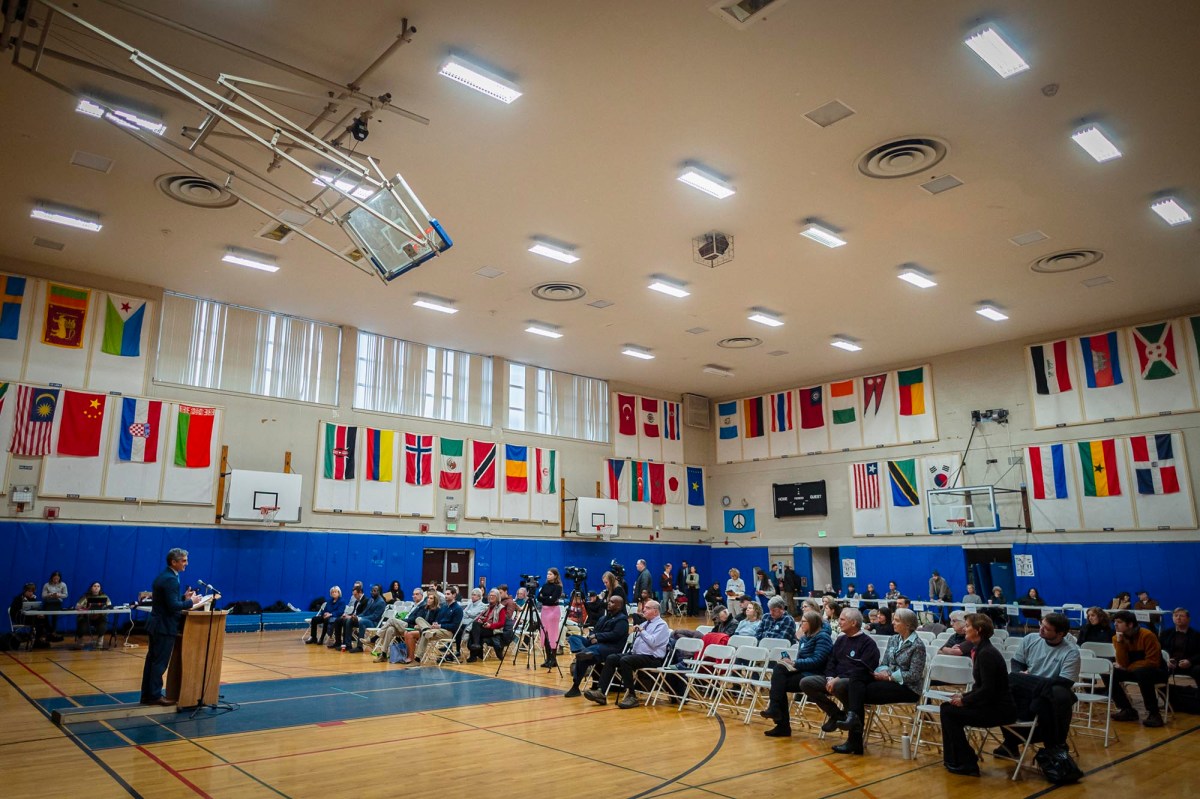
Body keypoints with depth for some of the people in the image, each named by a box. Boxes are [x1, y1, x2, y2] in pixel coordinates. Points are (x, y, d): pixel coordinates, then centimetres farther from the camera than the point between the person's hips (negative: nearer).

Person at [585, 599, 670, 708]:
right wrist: (636, 631, 6)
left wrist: (642, 631, -9)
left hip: (652, 658, -9)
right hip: (636, 654, 9)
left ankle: (631, 696, -23)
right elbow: (636, 640, 25)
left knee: (625, 660, -32)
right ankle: (602, 693, -15)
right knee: (611, 658, -9)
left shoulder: (661, 625, -4)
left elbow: (653, 642, -19)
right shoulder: (645, 623, 22)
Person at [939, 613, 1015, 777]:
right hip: (991, 705, 9)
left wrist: (964, 701, -13)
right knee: (947, 707, 5)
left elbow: (987, 690, -24)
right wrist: (963, 696, 6)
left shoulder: (986, 653, -21)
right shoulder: (981, 650, 10)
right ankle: (953, 759, 14)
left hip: (999, 709, -9)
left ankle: (966, 764, 0)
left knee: (949, 712, -12)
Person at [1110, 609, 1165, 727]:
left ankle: (1153, 714, -26)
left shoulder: (1147, 635, -19)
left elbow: (1153, 662, -20)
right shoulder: (1117, 638, -4)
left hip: (1156, 672, -6)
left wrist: (1129, 667, -15)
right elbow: (1123, 664, -10)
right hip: (1134, 671, 6)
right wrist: (1119, 642, -20)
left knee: (1141, 673, -39)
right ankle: (1128, 710, -4)